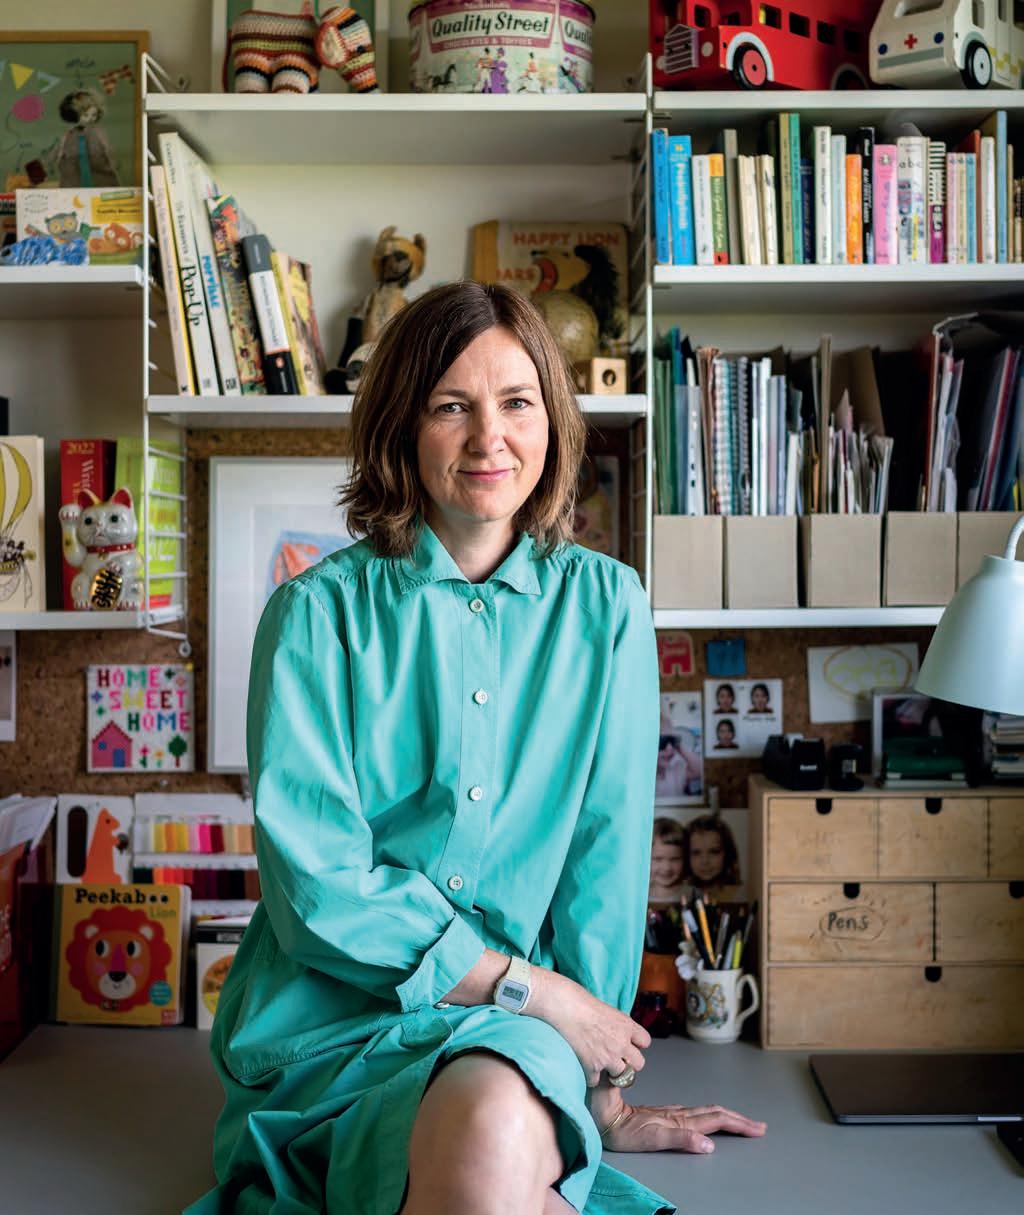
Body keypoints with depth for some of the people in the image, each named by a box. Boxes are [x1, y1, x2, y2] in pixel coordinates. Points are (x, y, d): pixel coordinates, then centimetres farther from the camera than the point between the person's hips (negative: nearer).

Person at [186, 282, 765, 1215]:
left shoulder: (606, 606, 4)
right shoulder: (318, 612, -3)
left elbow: (609, 852, 3)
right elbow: (319, 890, -8)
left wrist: (599, 1086, 3)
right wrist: (534, 988, -11)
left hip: (513, 1035, 1)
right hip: (332, 1021, -1)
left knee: (498, 1119, -34)